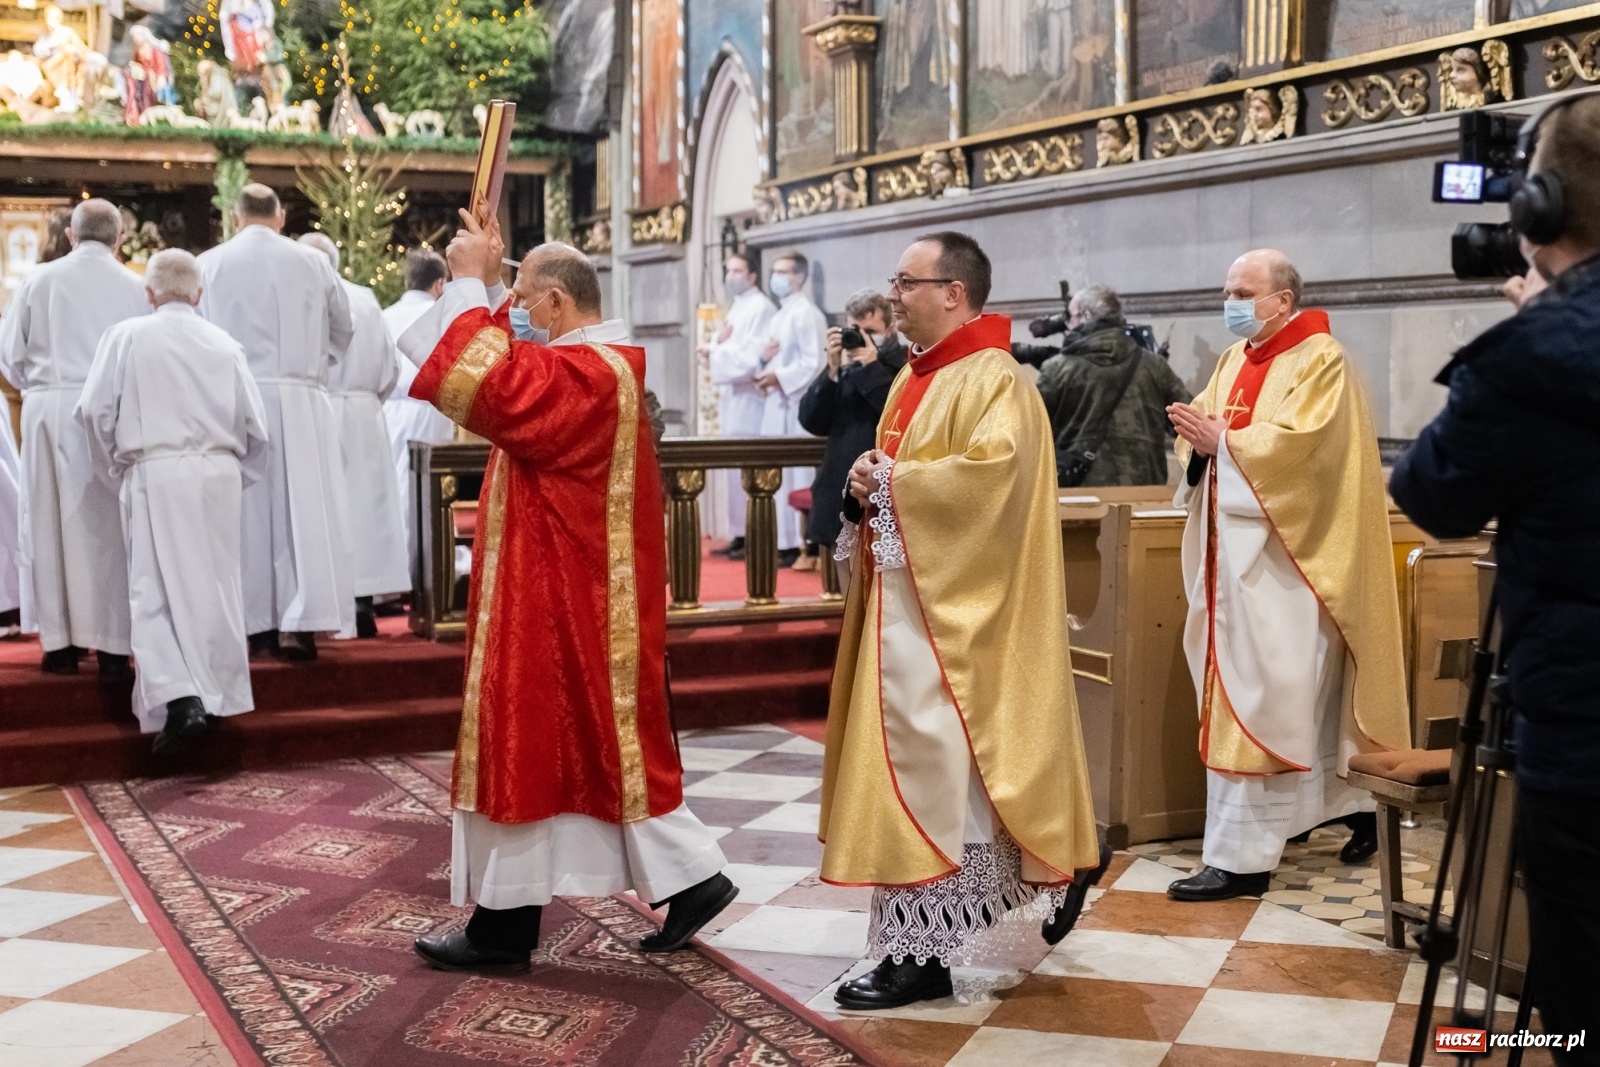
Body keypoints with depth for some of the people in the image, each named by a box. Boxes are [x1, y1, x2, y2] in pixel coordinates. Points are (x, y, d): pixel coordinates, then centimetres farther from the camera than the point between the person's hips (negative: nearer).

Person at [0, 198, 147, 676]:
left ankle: (60, 642, 12)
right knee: (108, 526, 4)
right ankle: (112, 645, 4)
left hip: (49, 414, 1)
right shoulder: (135, 287, -2)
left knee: (51, 524, 9)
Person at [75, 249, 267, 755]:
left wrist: (115, 470, 12)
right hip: (219, 475, 3)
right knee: (215, 585, 13)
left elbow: (95, 411, -2)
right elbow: (255, 428, 7)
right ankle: (220, 695, 21)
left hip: (155, 474, -2)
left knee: (155, 591, 0)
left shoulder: (127, 336, 0)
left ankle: (179, 698, -16)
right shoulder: (225, 345, 6)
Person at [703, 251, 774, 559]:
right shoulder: (737, 308, 20)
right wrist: (717, 346, 0)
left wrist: (716, 350, -9)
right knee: (736, 467, 9)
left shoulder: (760, 308, -10)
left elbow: (752, 357, -18)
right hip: (733, 396, 10)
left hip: (749, 398, -10)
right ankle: (740, 534, 13)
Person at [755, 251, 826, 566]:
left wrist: (779, 378, -19)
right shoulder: (778, 318, 21)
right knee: (776, 476, 8)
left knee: (796, 475, -8)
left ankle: (801, 544, -5)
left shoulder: (806, 314, -8)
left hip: (795, 405, -9)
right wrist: (763, 358, 3)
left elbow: (813, 363, -16)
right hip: (775, 404, 9)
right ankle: (784, 542, 12)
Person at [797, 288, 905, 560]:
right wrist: (832, 371, -9)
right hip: (840, 502, 6)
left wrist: (871, 368, -16)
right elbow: (812, 422, 2)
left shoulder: (906, 367, -5)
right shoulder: (843, 368, 10)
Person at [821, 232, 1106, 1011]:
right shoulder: (916, 379, 16)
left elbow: (993, 470, -28)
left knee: (930, 767, -6)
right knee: (920, 760, 14)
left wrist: (890, 481, -18)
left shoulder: (993, 381, -13)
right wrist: (867, 490, -4)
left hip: (952, 609, -9)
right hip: (907, 600, 9)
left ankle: (922, 950, 3)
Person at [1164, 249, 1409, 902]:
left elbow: (1301, 443, -21)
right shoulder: (1235, 359, 16)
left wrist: (1222, 442, -19)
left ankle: (1240, 856, -6)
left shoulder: (1320, 362, -8)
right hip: (1234, 546, 8)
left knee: (1257, 698, -9)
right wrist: (1197, 434, -10)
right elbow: (1211, 424, 12)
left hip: (1280, 554, -8)